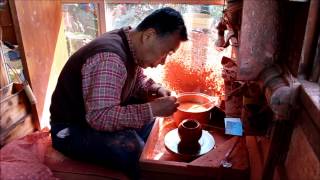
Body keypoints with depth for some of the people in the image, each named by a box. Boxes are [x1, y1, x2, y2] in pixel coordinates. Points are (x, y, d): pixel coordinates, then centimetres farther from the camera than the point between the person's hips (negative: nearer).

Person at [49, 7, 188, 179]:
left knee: (150, 108, 7)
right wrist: (152, 109, -32)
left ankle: (138, 157, 15)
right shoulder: (110, 59, -32)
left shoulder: (130, 45, -4)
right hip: (71, 129, -9)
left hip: (94, 115, 9)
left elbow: (136, 78, 14)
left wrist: (156, 89, -6)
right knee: (131, 148, -31)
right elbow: (100, 118, -38)